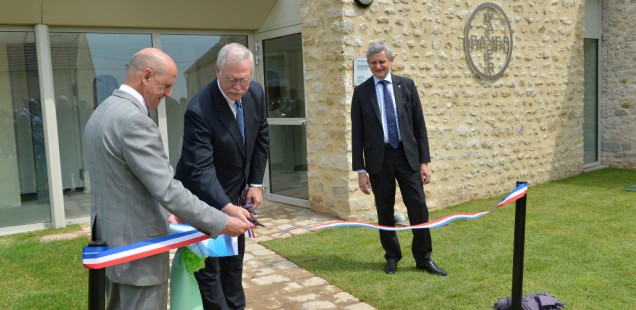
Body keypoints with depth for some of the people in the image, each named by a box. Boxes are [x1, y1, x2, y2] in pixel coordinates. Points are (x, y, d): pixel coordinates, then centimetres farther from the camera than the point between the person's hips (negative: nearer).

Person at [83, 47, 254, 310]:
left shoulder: (101, 113, 9)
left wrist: (164, 213, 18)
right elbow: (167, 190, -27)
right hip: (138, 249, -10)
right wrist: (222, 224, -20)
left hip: (112, 241, 10)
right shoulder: (134, 120, -24)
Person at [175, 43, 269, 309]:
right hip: (204, 198, -6)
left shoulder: (255, 93, -10)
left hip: (234, 193, 7)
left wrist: (256, 183, 0)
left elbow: (261, 138, 4)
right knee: (209, 265, 0)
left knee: (234, 259, 20)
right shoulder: (199, 110, -30)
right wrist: (227, 208, -46)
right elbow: (200, 169, -34)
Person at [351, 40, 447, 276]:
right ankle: (392, 258, 25)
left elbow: (419, 125, 5)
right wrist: (360, 170, -3)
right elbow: (357, 133, 1)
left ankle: (424, 258, 17)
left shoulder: (407, 85, 5)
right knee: (385, 212, 8)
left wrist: (424, 161, 0)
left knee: (419, 208, 1)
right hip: (379, 159, -1)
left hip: (407, 156, 1)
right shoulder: (361, 92, 2)